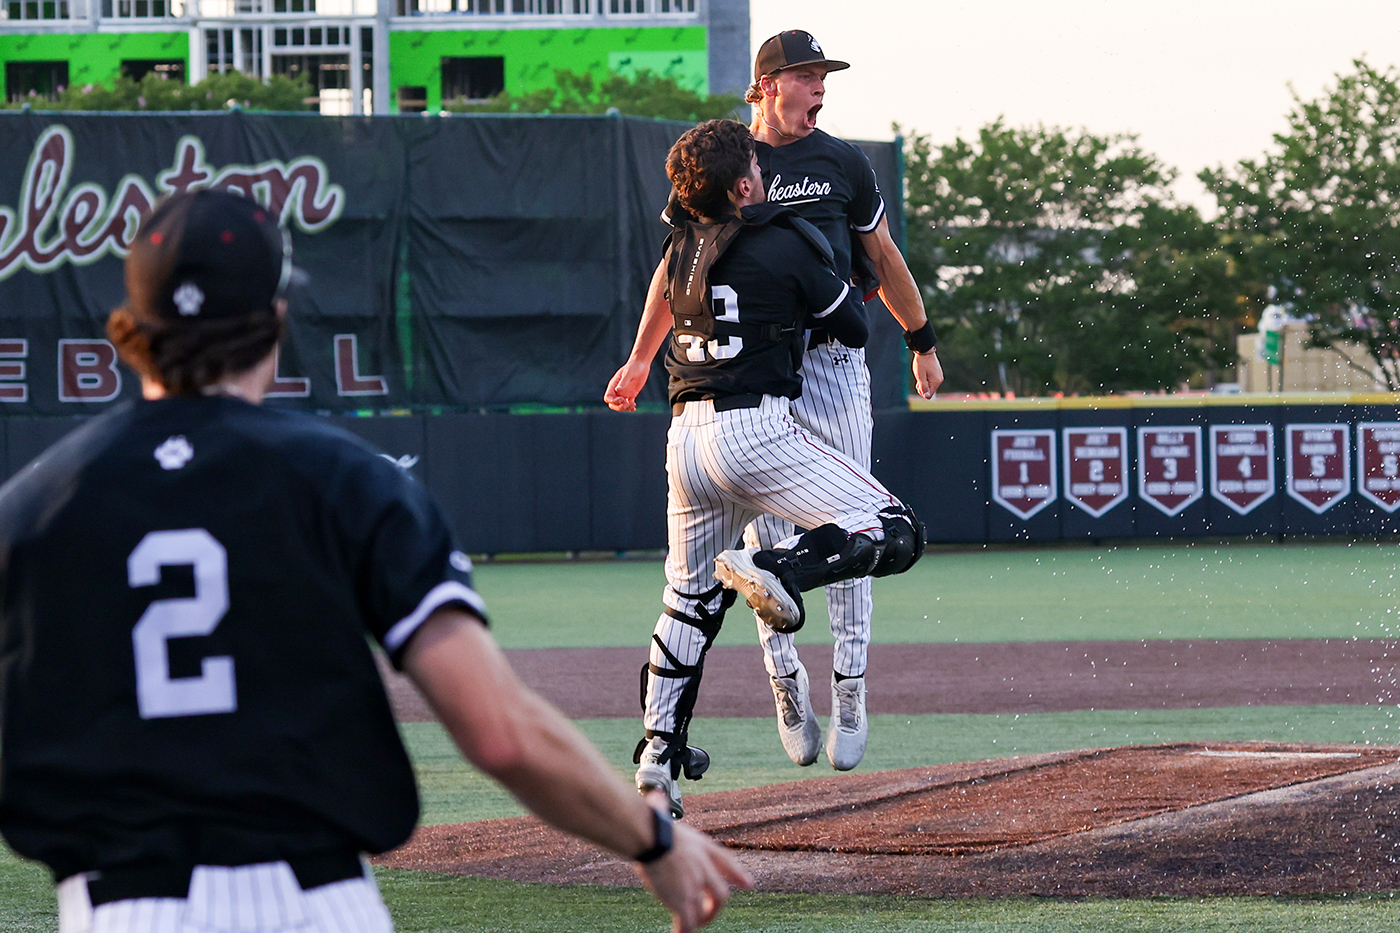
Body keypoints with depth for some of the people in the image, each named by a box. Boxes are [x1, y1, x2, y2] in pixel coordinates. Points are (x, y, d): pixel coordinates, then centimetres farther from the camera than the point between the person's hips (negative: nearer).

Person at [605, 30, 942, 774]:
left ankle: (849, 693, 0)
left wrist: (923, 344, 21)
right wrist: (640, 360, 12)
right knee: (765, 533, -2)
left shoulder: (842, 165, 6)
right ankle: (786, 683, 10)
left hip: (831, 360, 0)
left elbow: (883, 258, 17)